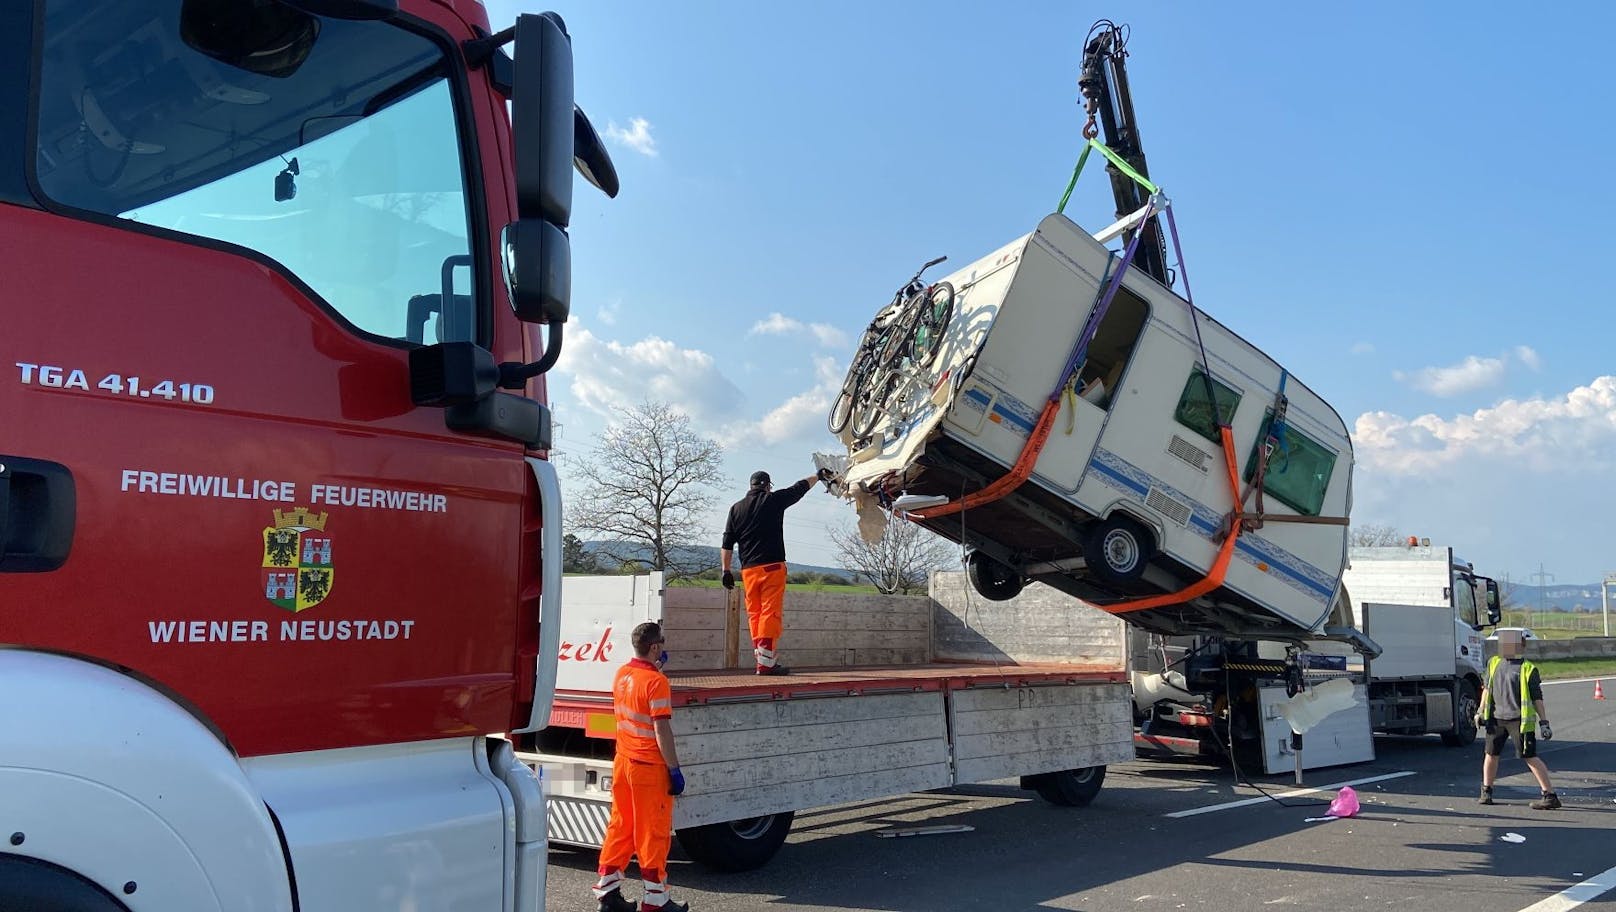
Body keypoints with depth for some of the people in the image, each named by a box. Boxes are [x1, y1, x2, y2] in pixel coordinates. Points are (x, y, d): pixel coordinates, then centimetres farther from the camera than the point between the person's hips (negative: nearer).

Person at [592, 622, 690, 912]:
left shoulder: (621, 674, 4)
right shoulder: (656, 682, -19)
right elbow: (662, 731, -21)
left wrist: (656, 666, 21)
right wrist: (675, 770, -15)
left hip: (623, 762, 8)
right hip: (650, 768, -7)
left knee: (620, 826, 16)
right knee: (654, 832, 3)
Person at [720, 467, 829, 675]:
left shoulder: (736, 508, 10)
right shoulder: (774, 500, 1)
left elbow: (727, 544, 7)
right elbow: (800, 488, 16)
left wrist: (726, 570, 11)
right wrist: (818, 475, 31)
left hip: (748, 570, 4)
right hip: (772, 566, -4)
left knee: (754, 615, 10)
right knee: (770, 613, -6)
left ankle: (762, 657, 11)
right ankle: (766, 662, -11)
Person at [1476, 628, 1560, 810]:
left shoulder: (1528, 669, -6)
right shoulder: (1494, 663, 9)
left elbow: (1537, 698, -4)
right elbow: (1487, 688, 17)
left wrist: (1544, 722, -6)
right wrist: (1480, 712, 15)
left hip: (1519, 720, -5)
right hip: (1496, 718, 5)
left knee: (1530, 757, -7)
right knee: (1491, 753, 10)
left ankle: (1550, 795, -2)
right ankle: (1486, 792, 23)